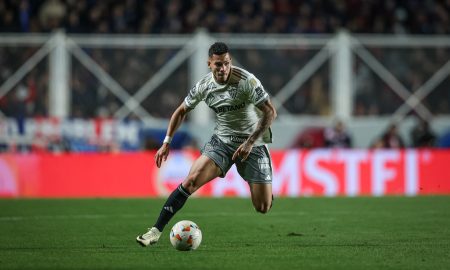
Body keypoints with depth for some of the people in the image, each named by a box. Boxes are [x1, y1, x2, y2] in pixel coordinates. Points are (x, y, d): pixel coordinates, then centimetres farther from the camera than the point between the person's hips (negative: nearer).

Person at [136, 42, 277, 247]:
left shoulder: (246, 81, -19)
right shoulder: (204, 86, -6)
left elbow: (270, 112, -17)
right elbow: (181, 111, 10)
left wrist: (250, 143, -22)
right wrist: (167, 142, 3)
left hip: (252, 144, -2)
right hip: (221, 140, 3)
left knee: (263, 208, -5)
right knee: (190, 181, -20)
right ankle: (156, 231, -17)